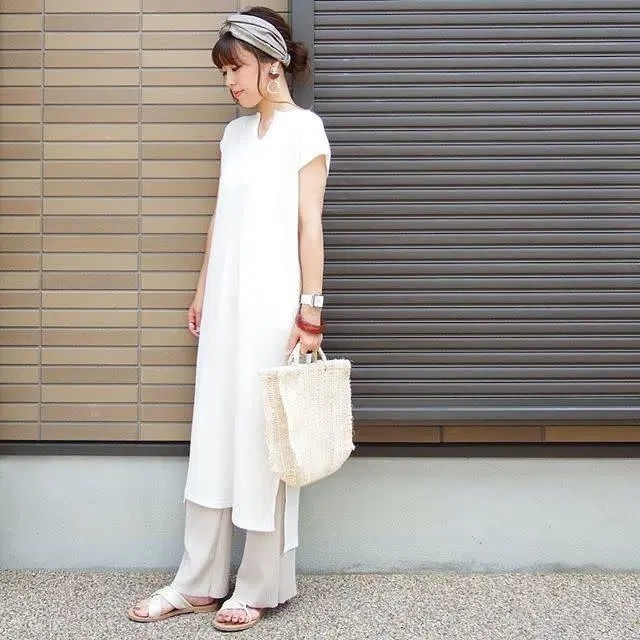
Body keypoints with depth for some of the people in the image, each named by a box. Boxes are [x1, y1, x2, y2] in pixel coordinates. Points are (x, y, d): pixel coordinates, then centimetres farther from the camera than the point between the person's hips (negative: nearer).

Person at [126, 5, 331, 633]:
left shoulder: (303, 128, -5)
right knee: (213, 436, 8)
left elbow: (309, 224, -10)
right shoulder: (235, 133, 14)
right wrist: (201, 293, 16)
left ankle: (259, 586, 14)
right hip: (225, 303, 7)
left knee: (263, 440, 1)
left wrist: (310, 311, -14)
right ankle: (198, 582, 17)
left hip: (272, 306, -6)